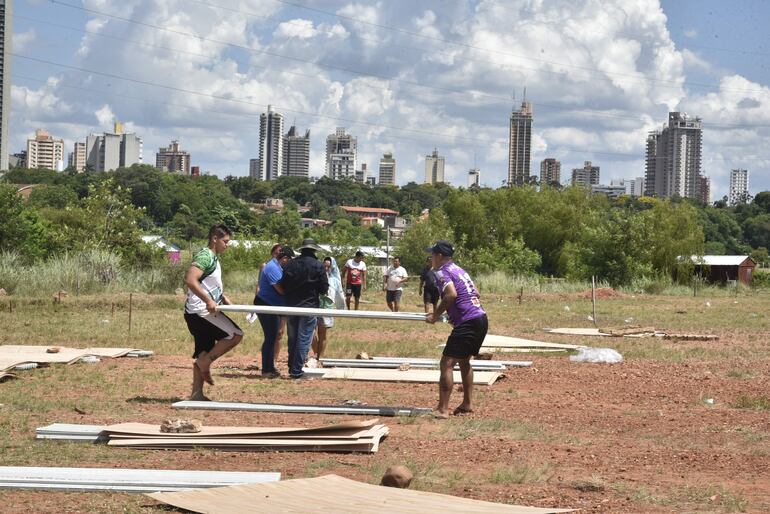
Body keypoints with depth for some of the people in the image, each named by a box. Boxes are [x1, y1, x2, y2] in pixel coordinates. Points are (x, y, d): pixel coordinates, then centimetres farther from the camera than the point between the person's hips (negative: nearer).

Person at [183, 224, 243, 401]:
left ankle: (197, 394, 10)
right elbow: (190, 280, -26)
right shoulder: (205, 256, -13)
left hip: (201, 314, 10)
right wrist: (208, 301, -29)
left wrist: (223, 298, 16)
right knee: (235, 334, -12)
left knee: (203, 354, 9)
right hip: (200, 312, -10)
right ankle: (205, 362, -7)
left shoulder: (214, 258, 20)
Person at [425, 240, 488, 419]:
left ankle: (443, 409, -14)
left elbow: (451, 294, -24)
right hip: (482, 319, 10)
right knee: (464, 361, 24)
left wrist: (436, 315, -13)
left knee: (447, 363, -9)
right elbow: (476, 295, 26)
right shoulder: (459, 270, 22)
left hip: (467, 324, -10)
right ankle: (467, 404, 27)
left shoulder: (442, 272, -6)